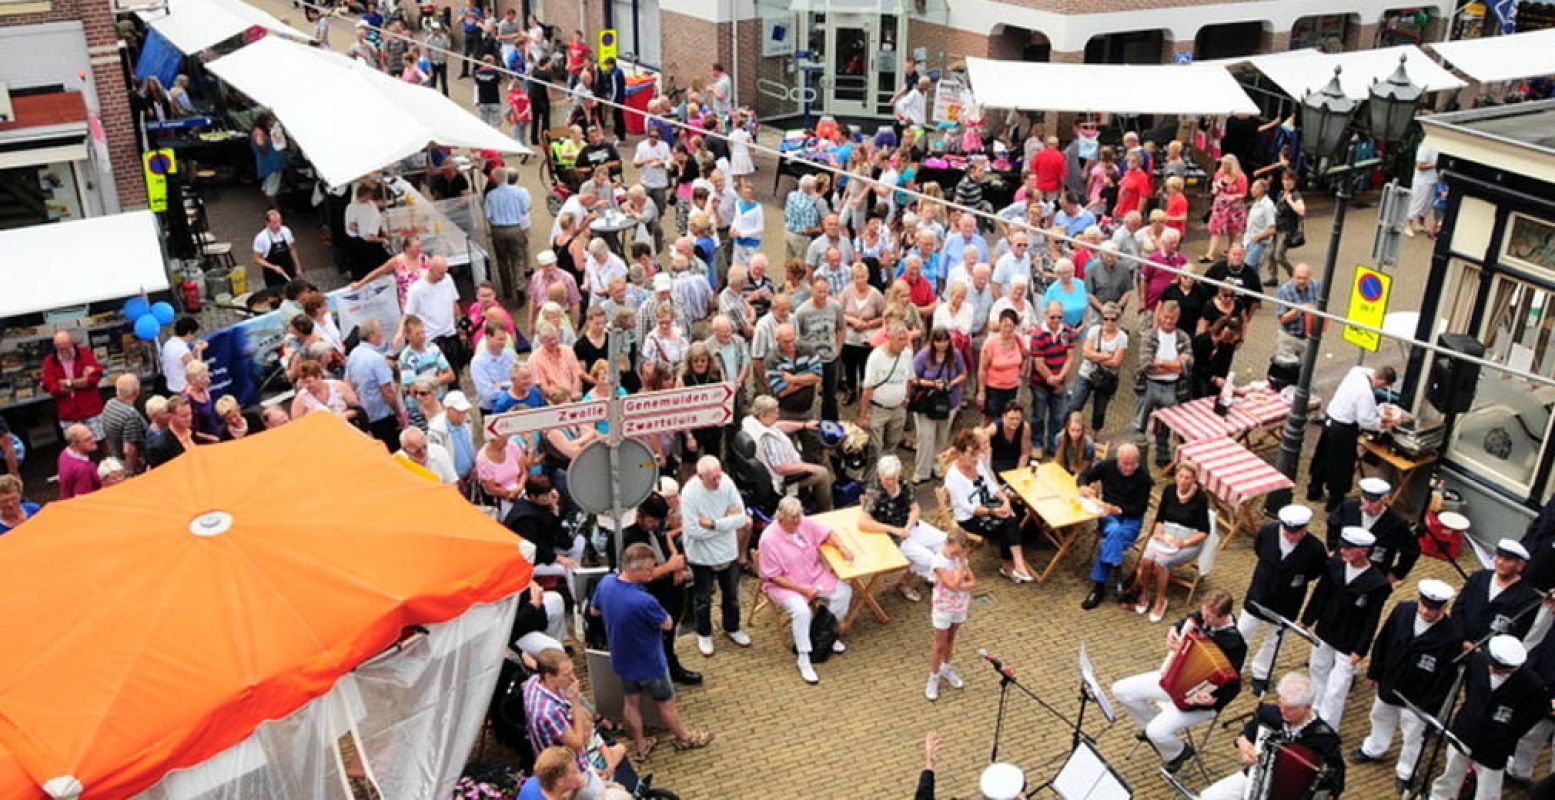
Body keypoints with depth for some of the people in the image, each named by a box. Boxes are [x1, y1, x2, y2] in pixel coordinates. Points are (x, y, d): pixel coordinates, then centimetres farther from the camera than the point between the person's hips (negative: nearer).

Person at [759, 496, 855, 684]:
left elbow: (828, 533, 6)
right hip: (784, 585, -6)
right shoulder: (769, 539, -24)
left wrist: (842, 547, -15)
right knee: (801, 610, -32)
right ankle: (803, 659, -16)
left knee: (844, 591, -9)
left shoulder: (805, 523, -10)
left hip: (815, 576, 6)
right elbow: (773, 576, -19)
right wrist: (802, 590, -23)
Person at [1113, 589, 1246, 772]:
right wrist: (1172, 632, -8)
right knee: (1120, 690, 0)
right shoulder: (1202, 616, -8)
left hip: (1199, 698, -7)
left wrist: (1212, 699, -37)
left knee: (1157, 732, -24)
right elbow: (1180, 626, 14)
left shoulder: (1233, 643, -27)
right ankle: (1150, 728, 22)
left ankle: (1179, 753, 12)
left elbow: (1232, 686, -20)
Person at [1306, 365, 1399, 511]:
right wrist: (1384, 424, -8)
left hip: (1330, 418, 9)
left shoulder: (1357, 371, -9)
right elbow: (1366, 421, -24)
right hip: (1343, 429, -9)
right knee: (1341, 465, 9)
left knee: (1323, 457, 23)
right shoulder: (1366, 393, -29)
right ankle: (1335, 501, 22)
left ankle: (1314, 491, 40)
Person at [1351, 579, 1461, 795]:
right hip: (1388, 686, 4)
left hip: (1418, 698, -4)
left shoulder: (1452, 636, -28)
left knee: (1413, 735, 16)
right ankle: (1373, 750, 55)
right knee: (1380, 718, 28)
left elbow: (1447, 676, -19)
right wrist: (1374, 671, 6)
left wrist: (1432, 708, -14)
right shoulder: (1403, 611, -17)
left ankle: (1405, 773, 40)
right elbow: (1382, 642, -2)